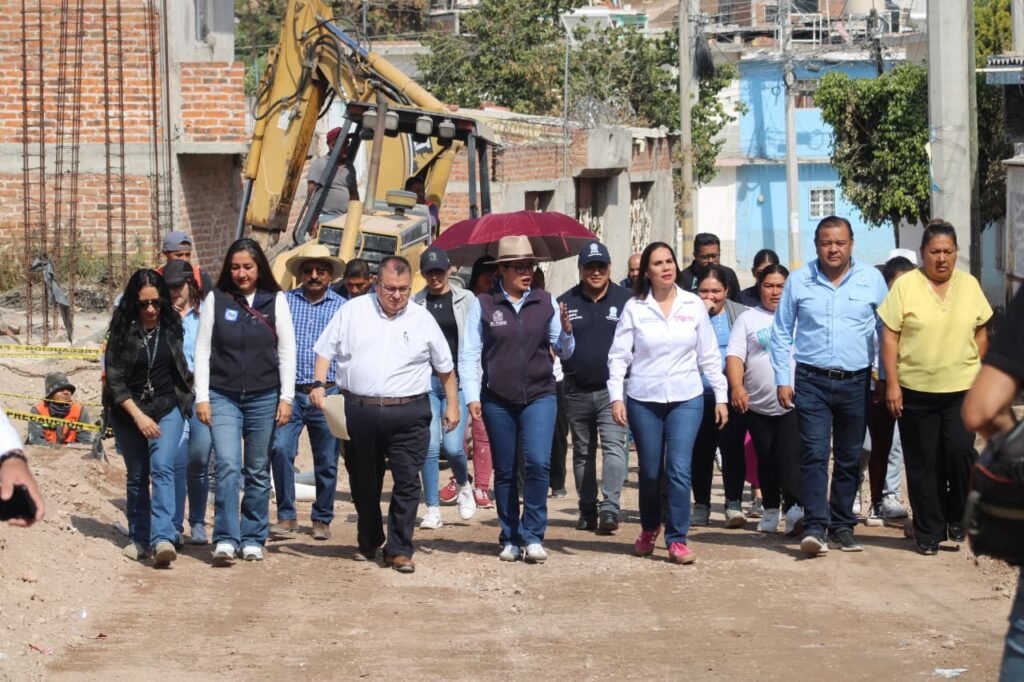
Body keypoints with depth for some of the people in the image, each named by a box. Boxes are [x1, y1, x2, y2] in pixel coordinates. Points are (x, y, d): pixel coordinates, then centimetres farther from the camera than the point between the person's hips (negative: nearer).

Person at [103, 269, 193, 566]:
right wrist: (138, 416, -17)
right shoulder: (122, 332, -8)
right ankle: (139, 538, 21)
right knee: (137, 477, 9)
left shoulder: (172, 326, 0)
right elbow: (114, 380, -10)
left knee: (162, 469, -18)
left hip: (167, 407, 0)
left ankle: (163, 538, -28)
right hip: (128, 411, 0)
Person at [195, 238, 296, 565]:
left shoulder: (275, 300, 5)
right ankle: (225, 540, -17)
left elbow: (287, 351, 5)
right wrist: (202, 397, -2)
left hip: (264, 398, 1)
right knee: (227, 466, -15)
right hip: (223, 397, -1)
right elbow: (202, 350, 5)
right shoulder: (216, 299, 4)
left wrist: (286, 397, -2)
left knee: (258, 472, 6)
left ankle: (253, 539, 15)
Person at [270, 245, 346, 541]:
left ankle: (322, 519, 20)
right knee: (280, 449, -17)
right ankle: (286, 516, -7)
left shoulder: (342, 307, 9)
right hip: (290, 392, -1)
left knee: (326, 461, 6)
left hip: (327, 394, 1)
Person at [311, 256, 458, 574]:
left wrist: (452, 404, 14)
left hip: (408, 414, -1)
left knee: (407, 482, -7)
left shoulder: (422, 319, 7)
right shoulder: (353, 312, 6)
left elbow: (445, 367, 15)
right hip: (359, 412, 1)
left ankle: (399, 549, -1)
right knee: (364, 484, 12)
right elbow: (325, 350, 9)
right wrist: (319, 384, -5)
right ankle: (368, 543, 29)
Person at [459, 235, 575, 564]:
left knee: (538, 463, -16)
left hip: (540, 397, 0)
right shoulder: (483, 304, 0)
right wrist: (472, 396, -5)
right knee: (504, 472, 7)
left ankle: (532, 536, -6)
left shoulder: (546, 303, 4)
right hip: (497, 400, 0)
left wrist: (566, 331, -12)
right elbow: (469, 354, 2)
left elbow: (564, 352, 8)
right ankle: (510, 539, 19)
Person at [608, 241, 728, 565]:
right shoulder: (634, 308, 1)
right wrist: (616, 396, -9)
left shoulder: (693, 305, 4)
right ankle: (649, 529, 33)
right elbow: (618, 355, 0)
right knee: (650, 472, 8)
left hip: (686, 399, 0)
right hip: (644, 400, 0)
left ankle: (677, 539, -4)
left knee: (679, 469, -11)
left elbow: (709, 355, 7)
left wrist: (720, 396, 6)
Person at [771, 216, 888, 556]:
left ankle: (842, 526, 18)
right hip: (812, 383, -1)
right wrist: (783, 380, 2)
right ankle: (814, 528, -16)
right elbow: (781, 333, 8)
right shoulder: (798, 281, 3)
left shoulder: (872, 279, 3)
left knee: (849, 458, 8)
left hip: (856, 383, 1)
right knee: (814, 454, -12)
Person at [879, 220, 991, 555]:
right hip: (915, 390, -1)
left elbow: (981, 331, 14)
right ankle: (929, 532, 13)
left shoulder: (969, 285, 6)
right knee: (923, 463, 3)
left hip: (962, 389, 1)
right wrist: (892, 383, -8)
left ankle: (957, 516, 10)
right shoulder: (905, 286, -3)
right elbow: (889, 337, -3)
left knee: (960, 450, -13)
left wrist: (975, 370, 4)